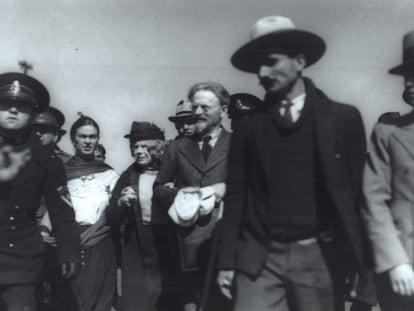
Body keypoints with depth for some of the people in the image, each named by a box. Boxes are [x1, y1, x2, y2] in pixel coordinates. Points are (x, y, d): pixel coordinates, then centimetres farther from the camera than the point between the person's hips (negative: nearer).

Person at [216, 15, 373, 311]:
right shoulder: (248, 125, 5)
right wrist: (227, 261, 3)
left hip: (320, 257, 0)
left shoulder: (344, 117, 2)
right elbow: (236, 196, 6)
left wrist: (360, 264, 3)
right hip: (259, 258, 1)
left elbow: (358, 192, 3)